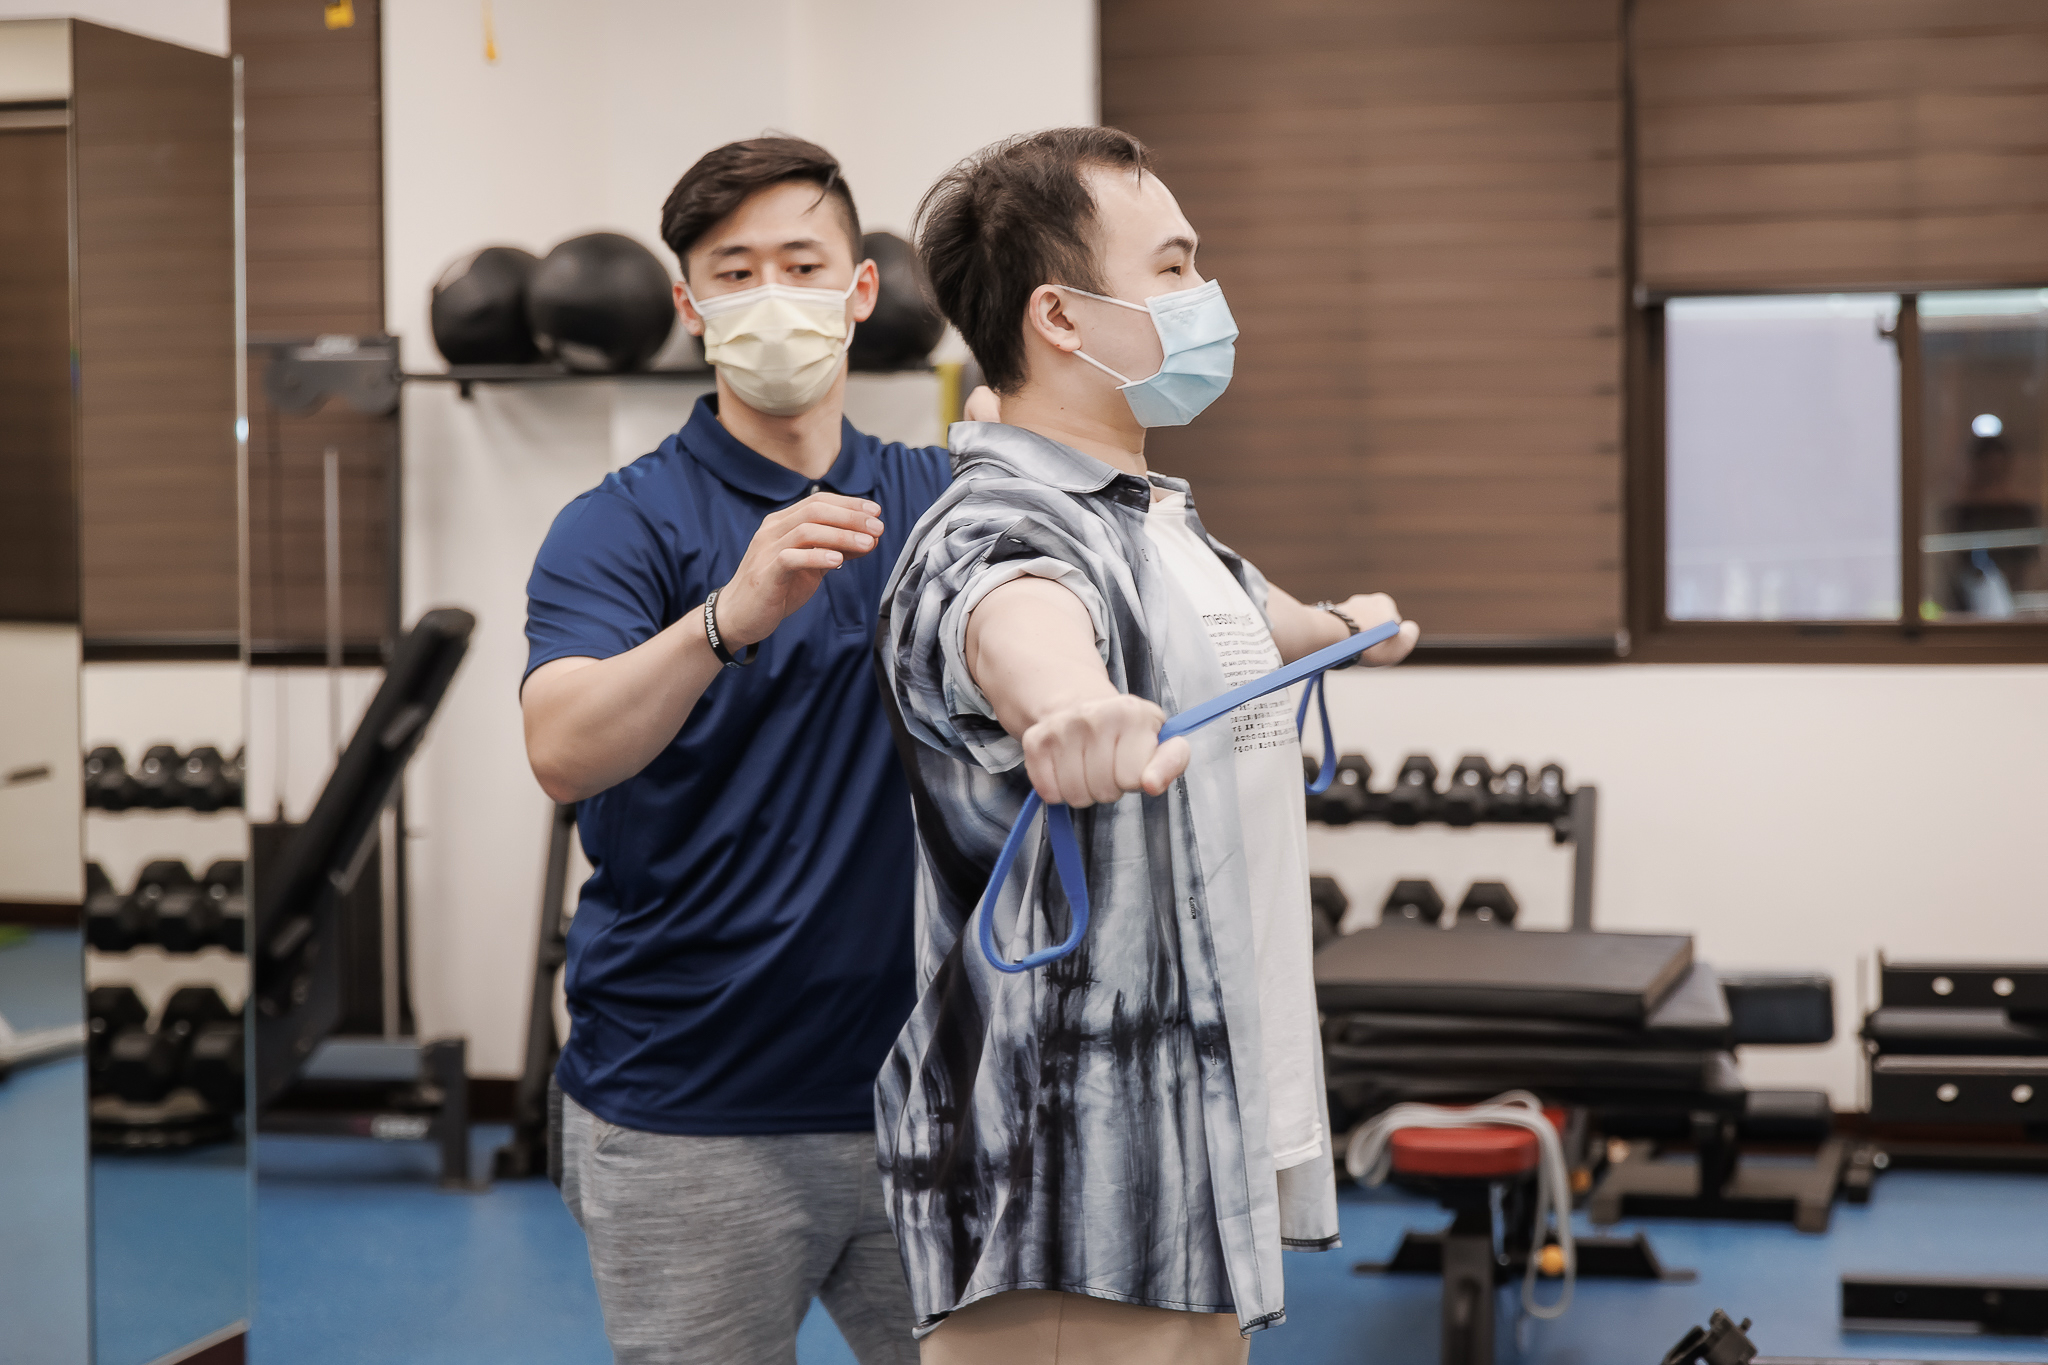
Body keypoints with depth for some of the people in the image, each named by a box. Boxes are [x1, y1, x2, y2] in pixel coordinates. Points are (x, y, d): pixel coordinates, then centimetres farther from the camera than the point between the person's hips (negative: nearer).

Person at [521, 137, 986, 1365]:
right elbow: (562, 751, -21)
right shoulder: (624, 524, -5)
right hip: (689, 1119, -3)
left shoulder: (935, 497, 9)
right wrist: (730, 616, -38)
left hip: (919, 1092, 4)